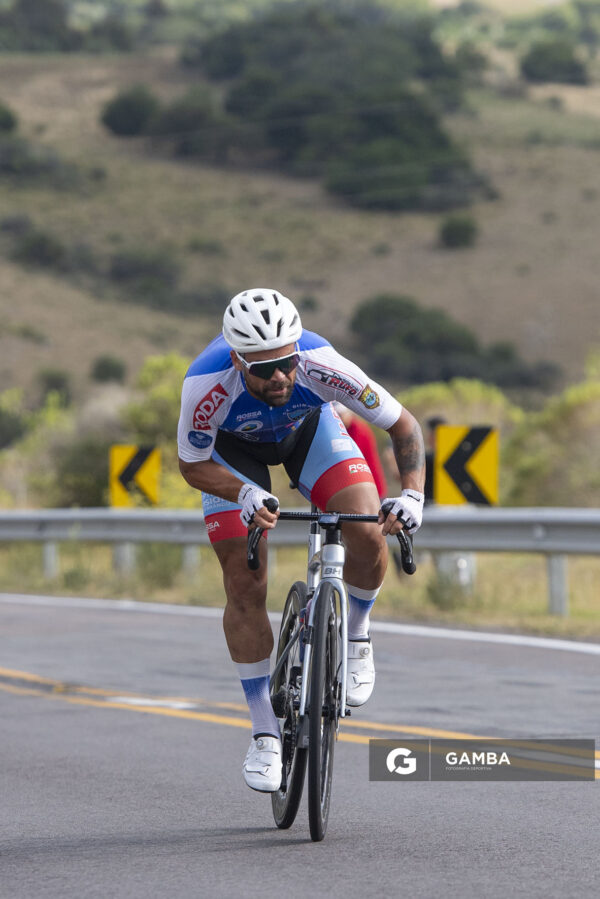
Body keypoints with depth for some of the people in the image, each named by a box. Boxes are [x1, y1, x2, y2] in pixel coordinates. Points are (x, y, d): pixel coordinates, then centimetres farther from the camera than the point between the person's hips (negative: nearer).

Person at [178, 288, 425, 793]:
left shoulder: (321, 364, -38)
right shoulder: (206, 386, -40)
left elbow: (403, 425, -25)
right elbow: (193, 466, -21)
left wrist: (412, 494, -41)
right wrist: (246, 494, -40)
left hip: (308, 428, 1)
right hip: (232, 447, -1)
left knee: (368, 535, -23)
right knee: (245, 587, -9)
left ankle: (355, 636, 8)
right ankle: (265, 734, 6)